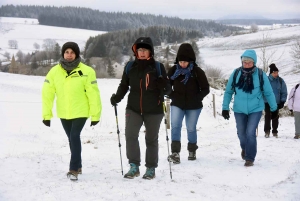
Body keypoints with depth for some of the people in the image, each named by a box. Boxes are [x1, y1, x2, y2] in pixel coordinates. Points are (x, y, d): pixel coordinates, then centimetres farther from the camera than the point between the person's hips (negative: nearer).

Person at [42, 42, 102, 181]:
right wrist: (46, 114, -6)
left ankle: (74, 169, -10)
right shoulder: (54, 71, -6)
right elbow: (47, 93, -4)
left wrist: (95, 115, -9)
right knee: (72, 139, 16)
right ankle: (77, 166, 33)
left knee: (74, 137, -17)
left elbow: (93, 94, -10)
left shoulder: (86, 71, -13)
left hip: (80, 112, -4)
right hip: (63, 113, 4)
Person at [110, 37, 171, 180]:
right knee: (130, 134, -16)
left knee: (151, 139, 8)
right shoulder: (130, 67, 4)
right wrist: (117, 97, -5)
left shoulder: (158, 67, -2)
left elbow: (167, 89, 0)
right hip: (134, 108, 1)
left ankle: (151, 168, 22)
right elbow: (124, 86, 12)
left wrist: (163, 86, -23)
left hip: (153, 110, -1)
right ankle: (134, 166, -6)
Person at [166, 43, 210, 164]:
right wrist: (172, 95, -5)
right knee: (175, 126, -16)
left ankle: (192, 150, 31)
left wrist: (197, 98, -13)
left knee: (191, 128, 10)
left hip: (193, 106, -1)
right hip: (177, 105, 1)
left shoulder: (197, 72, -9)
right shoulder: (173, 70, -4)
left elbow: (205, 89, -3)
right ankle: (175, 152, -18)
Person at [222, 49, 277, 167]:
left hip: (255, 110, -2)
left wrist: (274, 108, 5)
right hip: (239, 110, 2)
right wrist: (225, 108, 0)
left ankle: (250, 158, 0)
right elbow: (228, 91, 1)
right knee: (241, 133, 13)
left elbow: (268, 93, -2)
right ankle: (245, 148, 45)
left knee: (250, 133, -14)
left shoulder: (260, 75, -11)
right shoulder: (236, 73, -8)